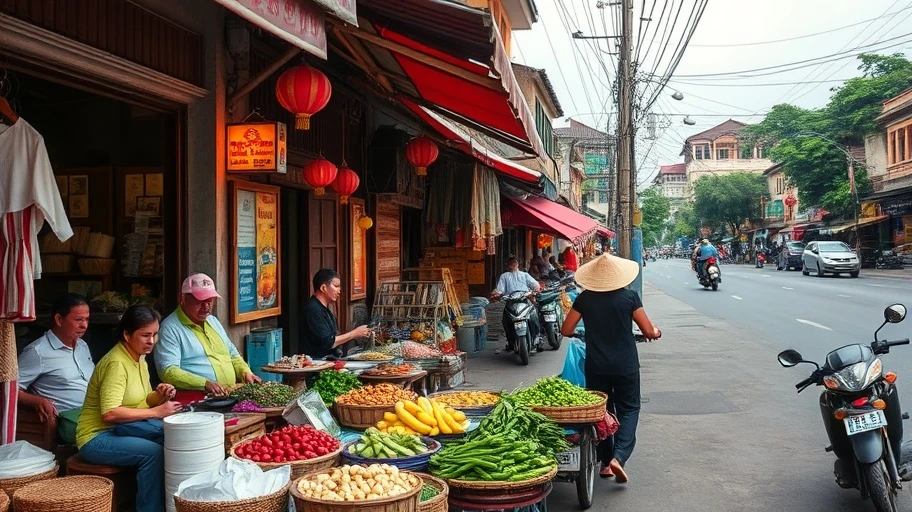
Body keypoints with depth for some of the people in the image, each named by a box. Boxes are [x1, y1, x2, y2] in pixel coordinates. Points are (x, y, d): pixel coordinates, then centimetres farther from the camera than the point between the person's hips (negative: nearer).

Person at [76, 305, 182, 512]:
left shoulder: (139, 358, 6)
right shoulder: (116, 363, -22)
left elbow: (141, 401, 15)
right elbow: (110, 414, -30)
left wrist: (159, 396, -7)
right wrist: (156, 412, -27)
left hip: (120, 431, 9)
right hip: (97, 438, -9)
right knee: (153, 452, -28)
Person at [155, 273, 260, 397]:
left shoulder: (213, 321, 21)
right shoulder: (170, 328, -5)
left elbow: (232, 354, 29)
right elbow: (168, 371, -14)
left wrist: (246, 372, 9)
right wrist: (205, 384, -25)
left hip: (231, 394, 8)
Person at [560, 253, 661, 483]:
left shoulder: (584, 299, -4)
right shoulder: (629, 297, -9)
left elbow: (566, 330, -1)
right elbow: (648, 331, -8)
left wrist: (580, 333, 21)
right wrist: (656, 332, 15)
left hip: (596, 366, 2)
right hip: (625, 365, -2)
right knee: (628, 410, 9)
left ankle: (605, 462, 19)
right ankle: (619, 456, -10)